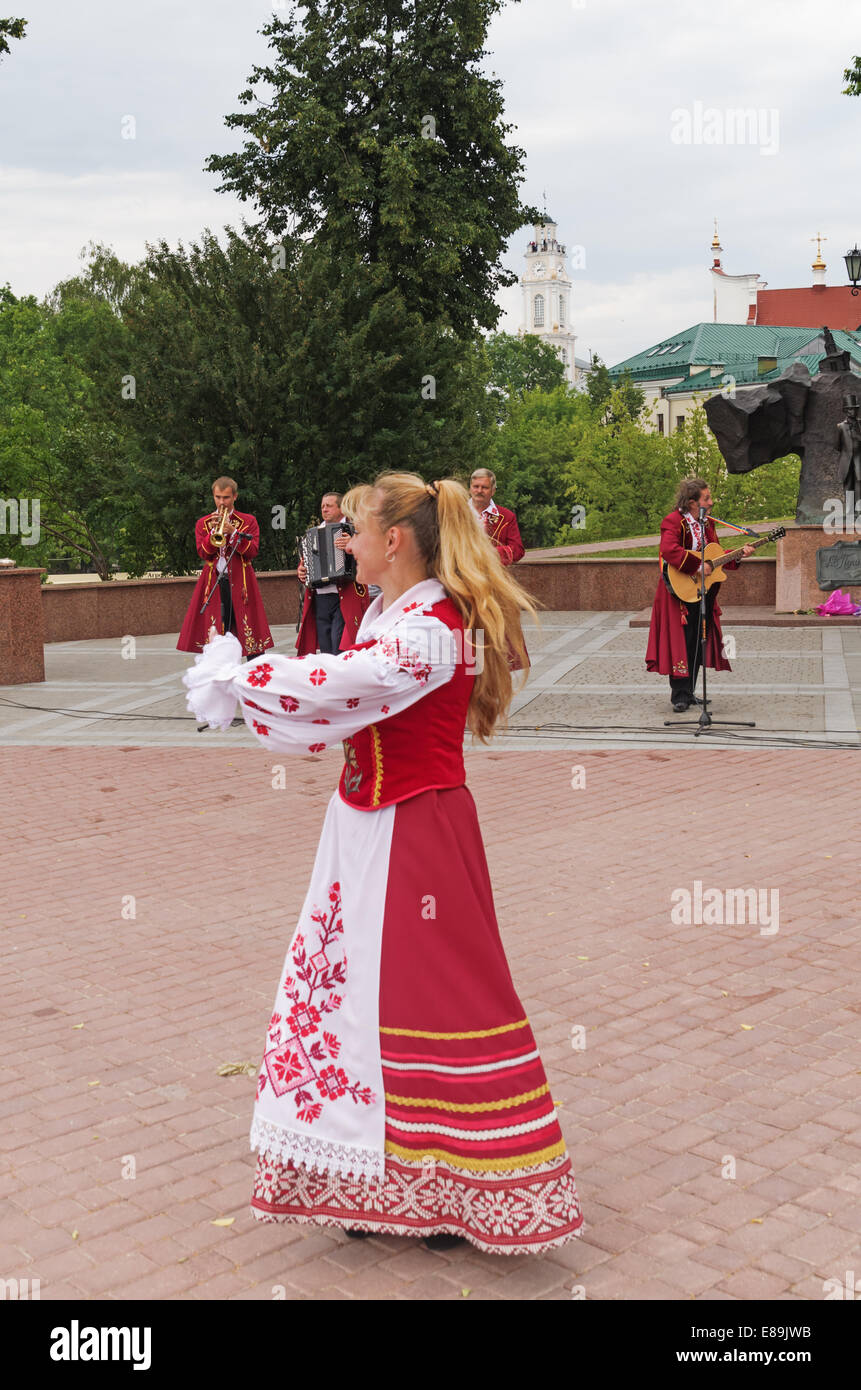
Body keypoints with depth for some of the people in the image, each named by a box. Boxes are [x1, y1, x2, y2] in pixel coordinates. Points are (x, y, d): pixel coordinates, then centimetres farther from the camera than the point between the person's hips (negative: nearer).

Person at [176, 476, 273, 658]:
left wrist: (233, 532, -14)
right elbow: (203, 553, 1)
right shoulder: (203, 523, 13)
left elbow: (252, 551, -4)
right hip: (213, 583, 1)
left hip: (240, 583, -1)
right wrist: (212, 532, -13)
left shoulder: (248, 521, 9)